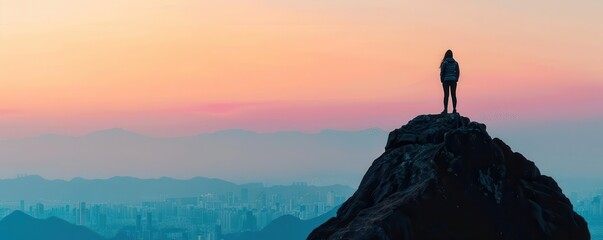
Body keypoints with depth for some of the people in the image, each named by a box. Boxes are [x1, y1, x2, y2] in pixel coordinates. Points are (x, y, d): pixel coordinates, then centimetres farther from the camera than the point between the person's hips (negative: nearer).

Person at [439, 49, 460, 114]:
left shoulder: (444, 62, -7)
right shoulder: (455, 63, 5)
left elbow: (442, 72, -7)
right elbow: (458, 72, 4)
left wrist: (442, 80, 3)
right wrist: (456, 80, 11)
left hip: (446, 80, -3)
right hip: (453, 80, 3)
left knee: (446, 95, -4)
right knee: (453, 95, 4)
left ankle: (445, 110, -9)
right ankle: (454, 109, 1)